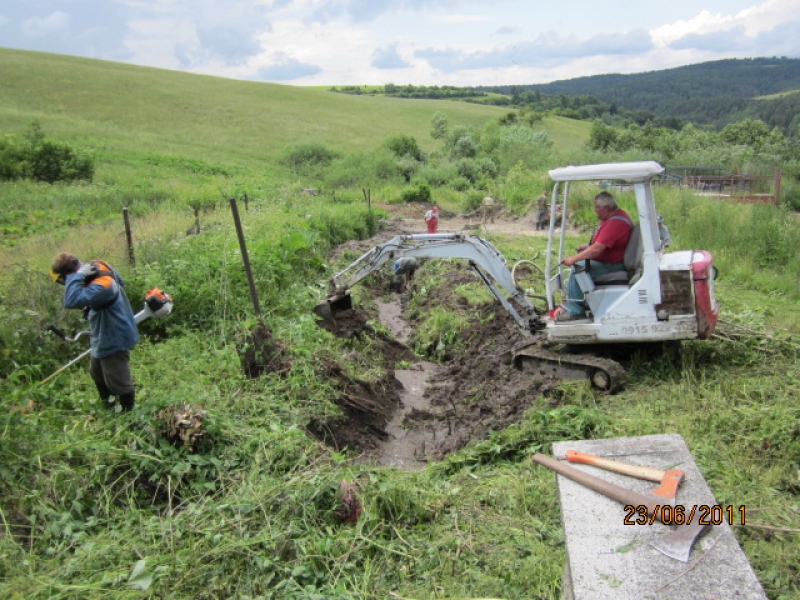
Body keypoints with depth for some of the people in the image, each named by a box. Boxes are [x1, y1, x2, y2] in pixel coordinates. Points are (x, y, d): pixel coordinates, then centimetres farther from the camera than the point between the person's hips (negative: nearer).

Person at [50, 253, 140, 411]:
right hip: (103, 336, 11)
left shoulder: (102, 285, -38)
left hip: (113, 340, -11)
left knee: (118, 381, 6)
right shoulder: (97, 266, -9)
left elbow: (72, 301, -48)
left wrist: (77, 276, -38)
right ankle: (106, 404, 53)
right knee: (97, 373, 30)